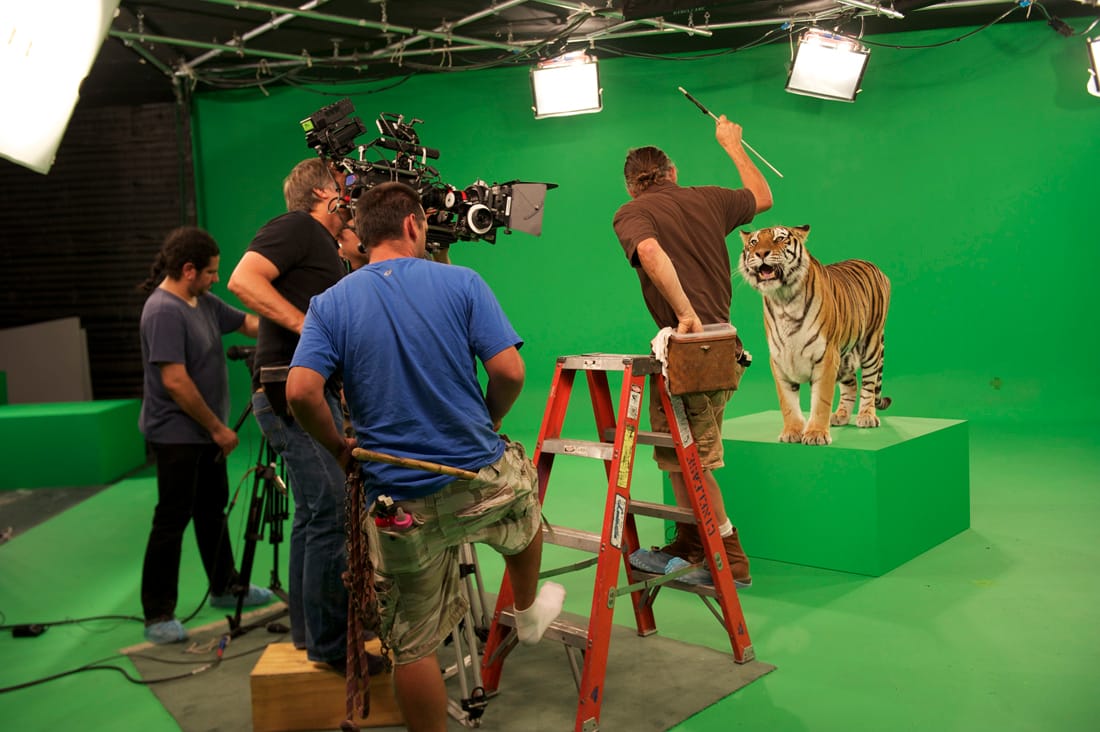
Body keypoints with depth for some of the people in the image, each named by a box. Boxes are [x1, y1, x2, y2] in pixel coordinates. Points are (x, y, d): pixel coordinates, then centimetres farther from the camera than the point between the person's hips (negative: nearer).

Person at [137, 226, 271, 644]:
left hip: (204, 432, 10)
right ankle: (158, 617, 7)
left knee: (212, 510, 19)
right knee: (172, 520, -3)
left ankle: (225, 588, 34)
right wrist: (218, 428, -18)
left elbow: (249, 324, 10)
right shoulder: (164, 311, -21)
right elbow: (175, 381, -25)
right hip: (177, 434, -10)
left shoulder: (204, 303, 7)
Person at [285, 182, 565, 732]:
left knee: (413, 646, 12)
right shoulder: (462, 283, -5)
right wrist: (488, 423, 8)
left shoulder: (329, 304, -2)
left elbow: (300, 392, -15)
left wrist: (339, 447, 3)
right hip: (483, 483, 1)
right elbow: (509, 371, -12)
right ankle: (529, 610, 55)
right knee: (523, 490, 36)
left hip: (399, 502, 0)